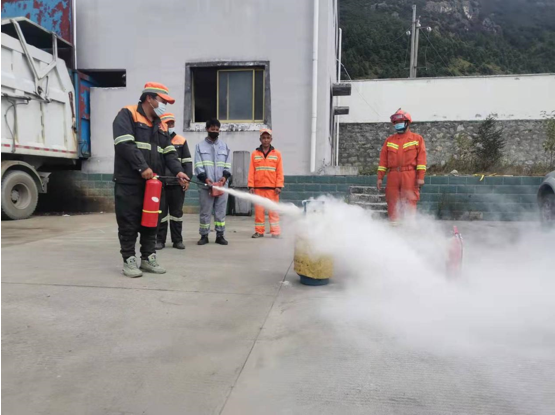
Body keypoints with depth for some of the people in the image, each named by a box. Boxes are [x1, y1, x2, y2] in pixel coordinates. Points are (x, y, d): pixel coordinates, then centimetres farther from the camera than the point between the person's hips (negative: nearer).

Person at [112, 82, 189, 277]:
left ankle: (148, 258, 20)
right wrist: (143, 167, -23)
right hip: (129, 181, -7)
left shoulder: (160, 125, 18)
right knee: (129, 223, 0)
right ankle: (129, 260, 10)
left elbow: (169, 152, 12)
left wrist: (177, 170, -6)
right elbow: (125, 144, -17)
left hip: (152, 183, 7)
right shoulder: (127, 115, -4)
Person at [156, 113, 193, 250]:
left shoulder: (182, 141, 9)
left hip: (177, 183, 1)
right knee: (161, 212, 2)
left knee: (177, 212, 7)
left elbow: (187, 161, 8)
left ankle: (177, 240, 15)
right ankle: (160, 240, 10)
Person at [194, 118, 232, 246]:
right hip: (206, 185, -2)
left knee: (221, 211, 4)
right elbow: (198, 165, -2)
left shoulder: (224, 146, 15)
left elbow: (227, 164, 11)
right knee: (205, 212, 2)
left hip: (222, 184, 2)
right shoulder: (200, 146, 7)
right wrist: (205, 178, -16)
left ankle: (220, 235, 11)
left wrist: (225, 176, -7)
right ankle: (204, 235, 11)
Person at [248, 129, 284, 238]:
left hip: (272, 188, -1)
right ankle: (259, 231, 13)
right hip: (258, 187, 1)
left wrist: (279, 186, -5)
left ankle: (275, 232, 7)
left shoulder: (277, 154, 6)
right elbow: (251, 171, 4)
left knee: (273, 210, 1)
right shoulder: (255, 154, 7)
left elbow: (279, 172, 2)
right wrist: (251, 186, -3)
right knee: (258, 210, 5)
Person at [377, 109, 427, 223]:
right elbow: (383, 159, 11)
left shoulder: (417, 139, 9)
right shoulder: (389, 140, 16)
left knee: (409, 202, -4)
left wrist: (420, 177, -7)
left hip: (409, 176, -2)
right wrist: (380, 177, 4)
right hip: (393, 176, 3)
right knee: (392, 203, 2)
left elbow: (421, 157, 2)